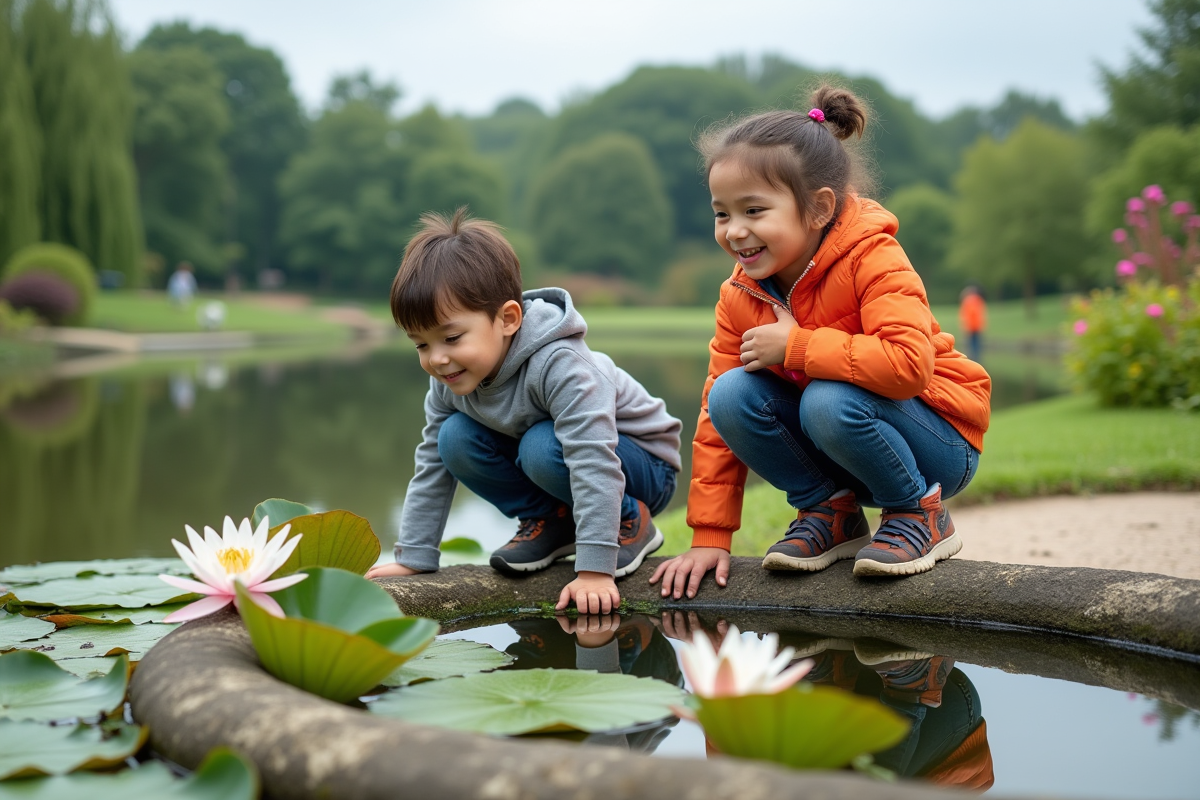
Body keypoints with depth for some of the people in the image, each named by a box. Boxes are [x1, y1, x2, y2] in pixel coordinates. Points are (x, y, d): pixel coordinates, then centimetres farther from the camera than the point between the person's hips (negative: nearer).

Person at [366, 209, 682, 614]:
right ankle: (550, 520, 1)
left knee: (543, 448, -35)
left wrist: (594, 570, -44)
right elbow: (432, 467, -2)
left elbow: (593, 462, -41)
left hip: (643, 464, -6)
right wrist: (413, 559, -5)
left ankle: (629, 521, -10)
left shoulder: (557, 365, -35)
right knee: (455, 438, -13)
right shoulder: (449, 380, -12)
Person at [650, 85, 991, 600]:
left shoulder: (871, 258, -22)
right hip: (839, 456, 6)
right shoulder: (740, 293, -4)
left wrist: (794, 345, -30)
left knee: (828, 402, -34)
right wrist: (709, 537, -7)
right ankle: (831, 513, 2)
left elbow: (909, 364, -39)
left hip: (941, 444, -5)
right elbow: (715, 420, -3)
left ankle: (921, 514, -7)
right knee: (731, 394, -17)